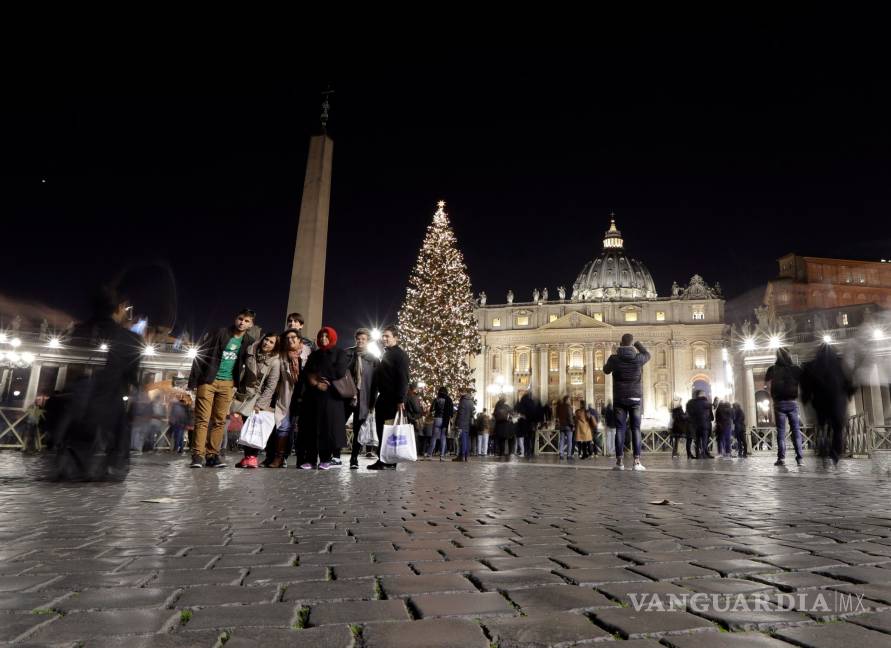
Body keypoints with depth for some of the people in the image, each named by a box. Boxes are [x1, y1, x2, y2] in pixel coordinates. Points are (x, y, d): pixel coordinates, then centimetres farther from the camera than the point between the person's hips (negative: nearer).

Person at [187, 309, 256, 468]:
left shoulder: (249, 342, 5)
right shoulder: (219, 333, -5)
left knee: (219, 421, 4)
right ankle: (198, 455, -1)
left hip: (227, 384, 3)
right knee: (202, 419, -4)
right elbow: (201, 355, -5)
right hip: (208, 381, -3)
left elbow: (245, 365, 12)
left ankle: (212, 455, 11)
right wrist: (194, 380, -8)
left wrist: (237, 384, 4)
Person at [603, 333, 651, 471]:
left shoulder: (614, 358, -6)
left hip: (619, 399, 0)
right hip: (635, 398, 0)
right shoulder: (638, 358, -6)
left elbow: (606, 370, 14)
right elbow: (647, 355, 18)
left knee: (620, 429, 2)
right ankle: (637, 461, -4)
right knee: (635, 429, 2)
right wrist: (637, 344, 31)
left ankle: (619, 461, -1)